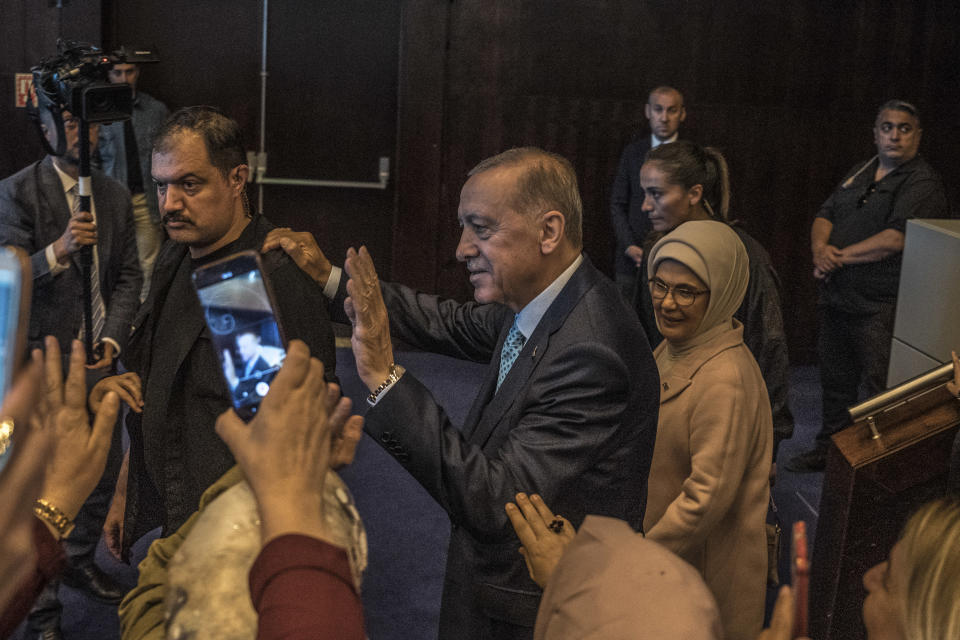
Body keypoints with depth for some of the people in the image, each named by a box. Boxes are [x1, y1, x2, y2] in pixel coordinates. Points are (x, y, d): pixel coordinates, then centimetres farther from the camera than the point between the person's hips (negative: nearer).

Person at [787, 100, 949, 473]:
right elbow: (825, 215, 14)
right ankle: (828, 448, 34)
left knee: (881, 391, -1)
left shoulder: (923, 184, -10)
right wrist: (821, 247, -8)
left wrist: (840, 256, -14)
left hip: (880, 307, -8)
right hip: (836, 298, 8)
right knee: (835, 379, 19)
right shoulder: (861, 173, 16)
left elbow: (896, 239, -22)